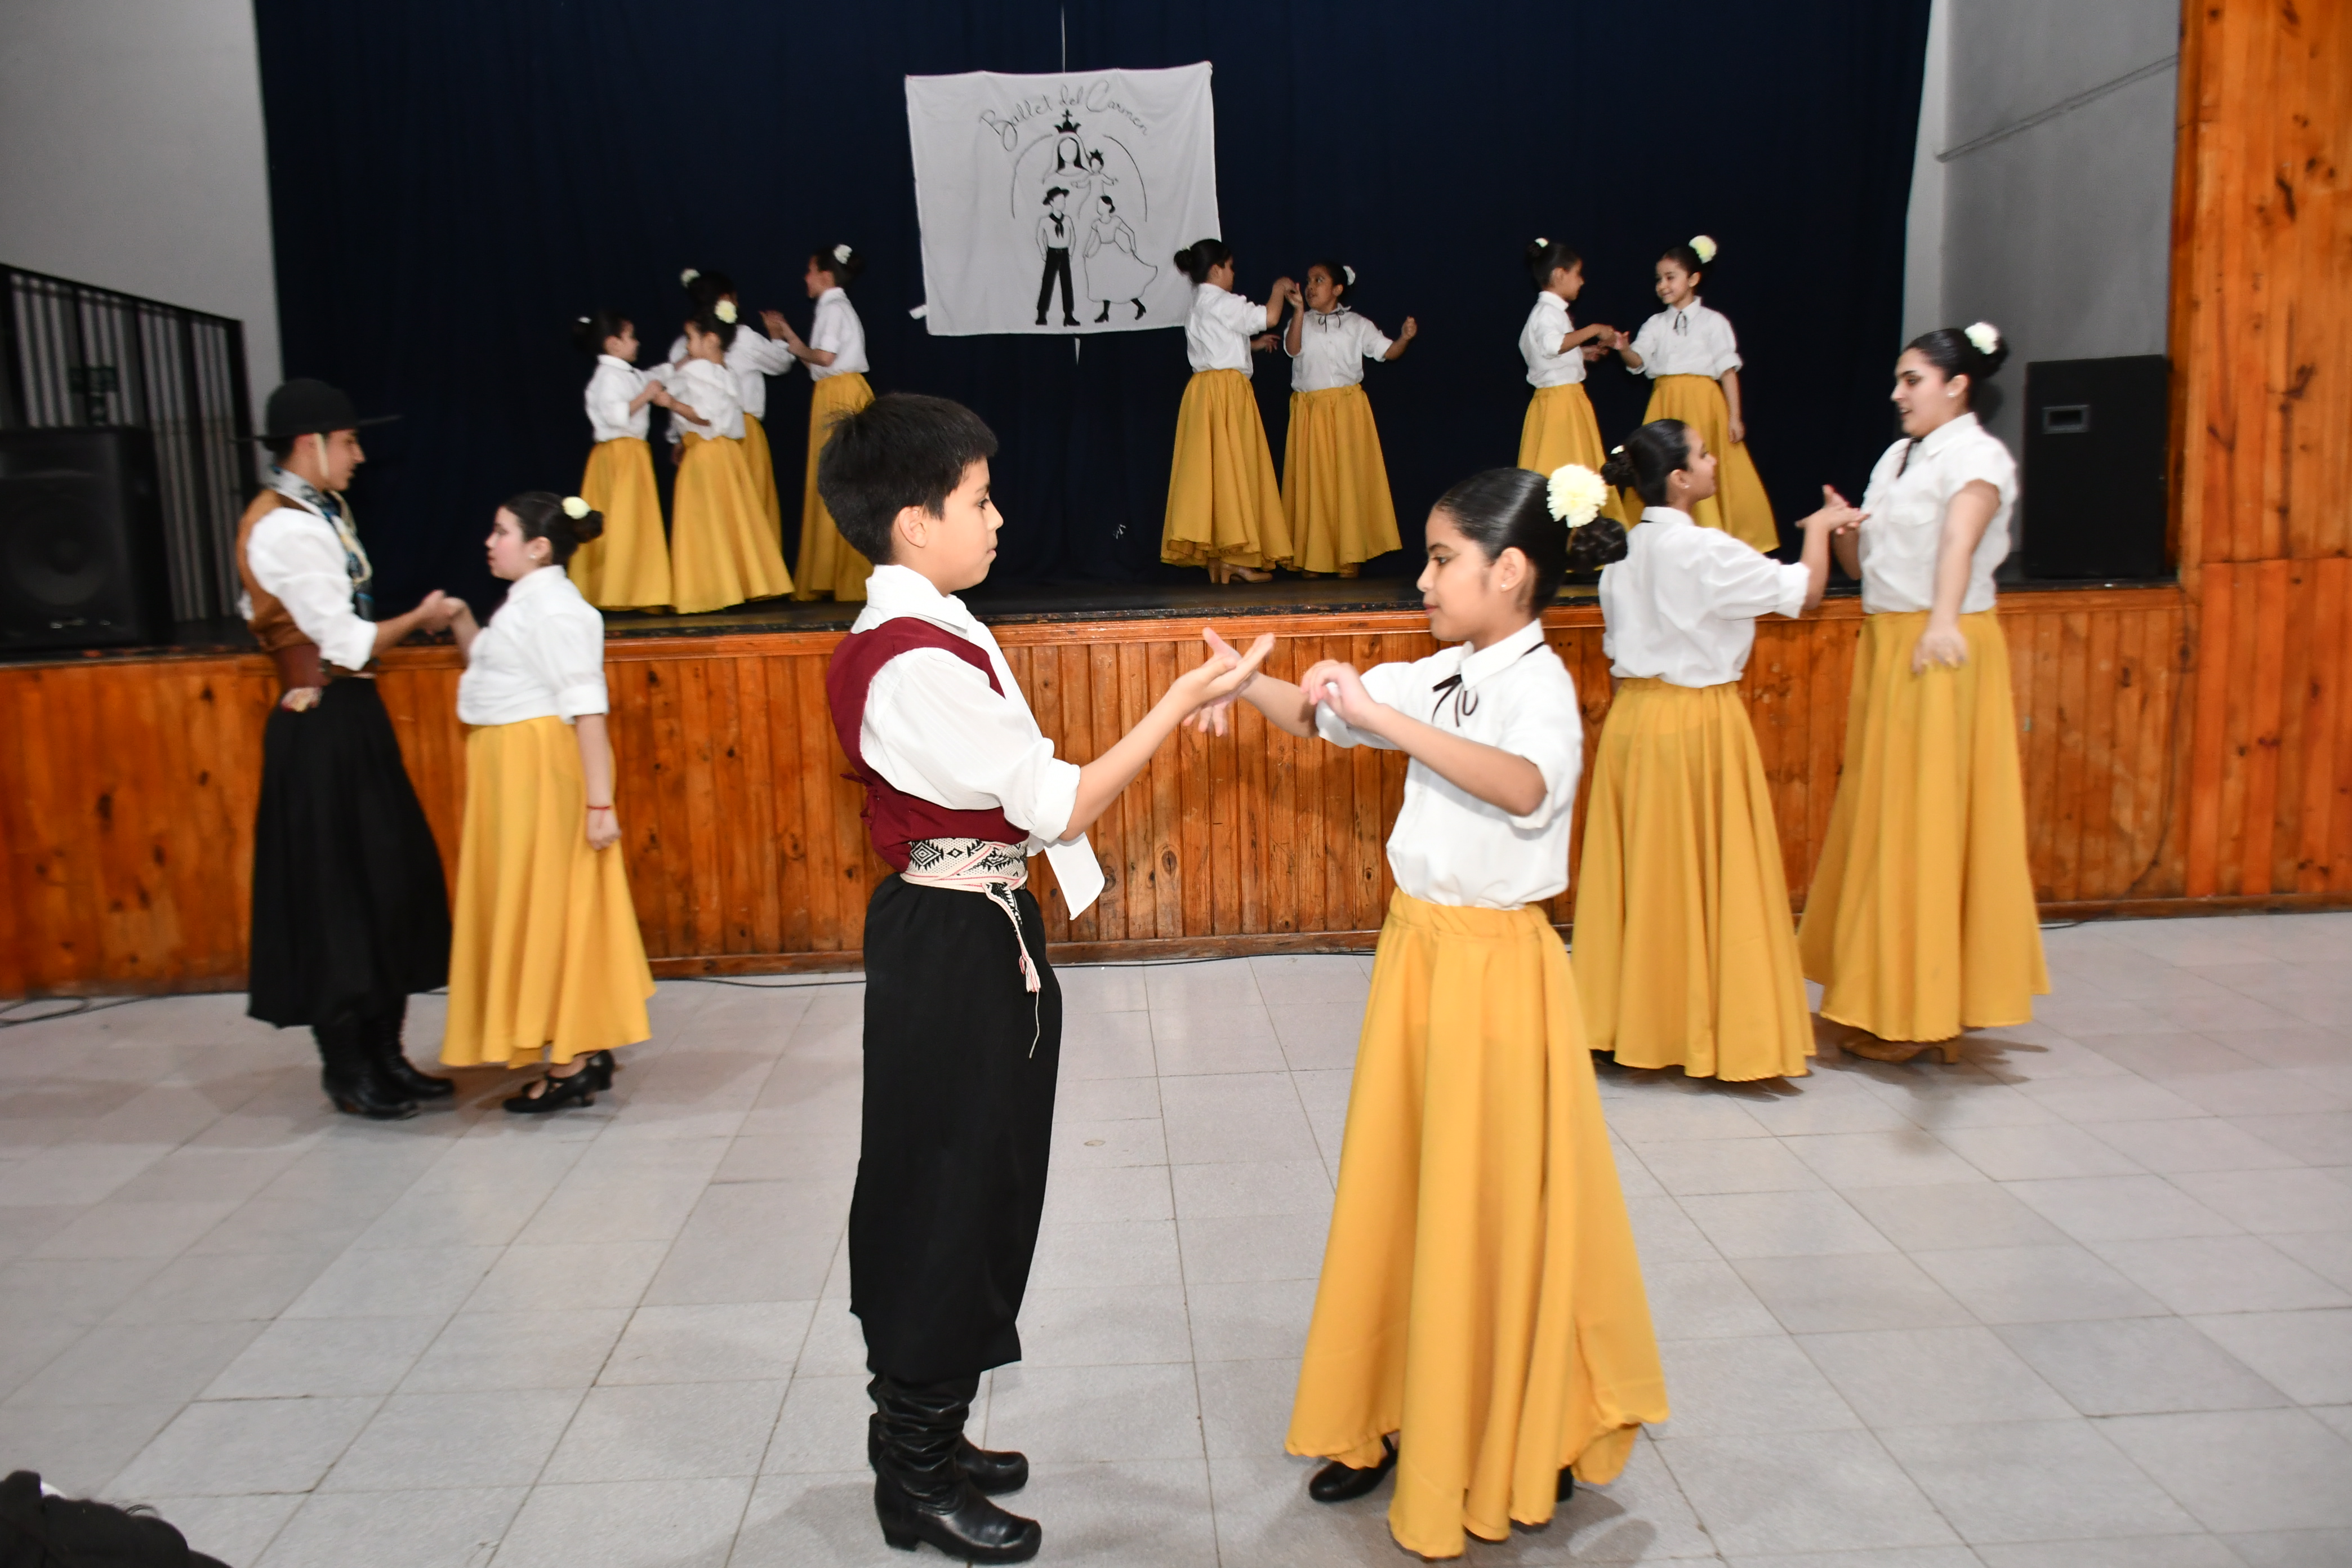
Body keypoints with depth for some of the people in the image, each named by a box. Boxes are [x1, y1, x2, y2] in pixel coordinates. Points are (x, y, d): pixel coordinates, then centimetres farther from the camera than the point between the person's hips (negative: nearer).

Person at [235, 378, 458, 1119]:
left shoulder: (317, 513, 13)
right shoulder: (288, 530, -17)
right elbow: (349, 641, -19)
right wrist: (422, 619, -6)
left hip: (350, 718, 10)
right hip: (321, 727, -10)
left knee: (390, 884, 13)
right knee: (335, 894, 0)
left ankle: (383, 1054, 23)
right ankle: (347, 1071, 12)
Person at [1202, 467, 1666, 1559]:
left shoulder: (1539, 684, -17)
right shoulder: (1441, 678, 5)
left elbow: (1527, 787, -39)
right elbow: (1317, 717, 13)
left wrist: (1386, 718, -41)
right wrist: (1244, 684, -5)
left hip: (1495, 965, -7)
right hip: (1417, 950, 7)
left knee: (1492, 1206, 4)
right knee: (1396, 1190, 15)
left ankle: (1528, 1444, 25)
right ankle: (1404, 1416, 32)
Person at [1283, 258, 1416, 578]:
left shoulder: (1357, 324, 10)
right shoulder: (1300, 322, 10)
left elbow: (1386, 351, 7)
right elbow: (1292, 349, -9)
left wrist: (1404, 338, -12)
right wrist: (1299, 310, -14)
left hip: (1348, 408, 0)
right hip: (1310, 410, 0)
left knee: (1350, 479, -2)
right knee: (1314, 482, -1)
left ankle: (1350, 557, 2)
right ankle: (1314, 559, 3)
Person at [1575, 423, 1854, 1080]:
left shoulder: (1623, 550, 6)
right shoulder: (1705, 550, -16)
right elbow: (1805, 591, -10)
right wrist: (1820, 526, 7)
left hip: (1633, 716, 7)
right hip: (1697, 722, -7)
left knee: (1644, 876, 13)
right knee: (1709, 879, 3)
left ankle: (1634, 1021, 21)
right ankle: (1719, 1032, 12)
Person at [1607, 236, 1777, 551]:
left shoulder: (1712, 322, 2)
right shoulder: (1655, 324, 11)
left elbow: (1728, 371, 0)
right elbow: (1639, 362, -1)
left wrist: (1735, 417, -5)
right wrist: (1625, 350, -24)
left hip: (1703, 404, -3)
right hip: (1666, 404, 3)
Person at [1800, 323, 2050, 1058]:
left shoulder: (1977, 456, -11)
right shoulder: (1896, 457, 14)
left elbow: (1961, 537, -32)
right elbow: (1864, 563, 14)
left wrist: (1944, 619, -49)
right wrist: (1844, 531, -8)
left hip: (1944, 650, -8)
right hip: (1885, 646, 8)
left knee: (1932, 821, -4)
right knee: (1883, 820, 11)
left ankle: (1928, 1012, 4)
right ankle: (1893, 996, 21)